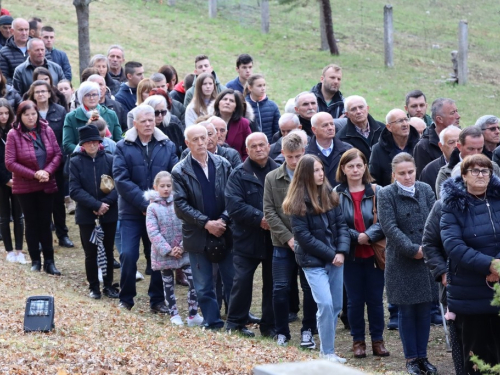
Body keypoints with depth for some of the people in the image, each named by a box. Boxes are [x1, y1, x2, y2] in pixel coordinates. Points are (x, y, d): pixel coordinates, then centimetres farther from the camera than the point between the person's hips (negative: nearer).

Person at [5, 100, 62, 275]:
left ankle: (49, 261, 9)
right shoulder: (13, 135, -11)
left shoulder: (46, 130, -2)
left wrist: (47, 171, -18)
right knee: (31, 223, 8)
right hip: (25, 187, -2)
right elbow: (10, 163, -14)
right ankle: (35, 261, 17)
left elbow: (57, 154, 0)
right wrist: (34, 174, -19)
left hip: (46, 185, 2)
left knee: (45, 223, 5)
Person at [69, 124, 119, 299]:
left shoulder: (109, 159, -4)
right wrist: (96, 205, -18)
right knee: (91, 253, 6)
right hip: (86, 215, -1)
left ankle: (108, 285, 23)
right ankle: (93, 286, 20)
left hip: (109, 214, 1)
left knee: (108, 251, 10)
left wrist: (106, 203, -20)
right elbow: (75, 190, -10)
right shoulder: (75, 162, -5)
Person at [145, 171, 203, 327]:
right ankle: (174, 315, 22)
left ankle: (193, 314, -4)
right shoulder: (153, 208, -4)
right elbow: (153, 232, -11)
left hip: (183, 252, 1)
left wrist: (182, 247, -13)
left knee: (194, 280, -10)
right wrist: (168, 250, -17)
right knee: (168, 284, 10)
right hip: (163, 254, -1)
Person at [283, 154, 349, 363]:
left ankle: (327, 349, 17)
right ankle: (327, 352, -6)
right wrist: (330, 254, -13)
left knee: (336, 306, 6)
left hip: (335, 259, 5)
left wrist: (342, 251, -11)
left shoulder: (329, 195, 6)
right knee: (325, 304, -15)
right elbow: (303, 236, -12)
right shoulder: (298, 202, -9)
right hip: (313, 261, -5)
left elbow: (341, 225, 5)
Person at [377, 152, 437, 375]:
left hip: (426, 259, 3)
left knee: (424, 309, 6)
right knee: (406, 311, 3)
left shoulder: (425, 190, 6)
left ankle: (422, 356, 15)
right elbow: (390, 227, -12)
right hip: (401, 262, -3)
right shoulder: (386, 195, -5)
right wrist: (412, 249, -16)